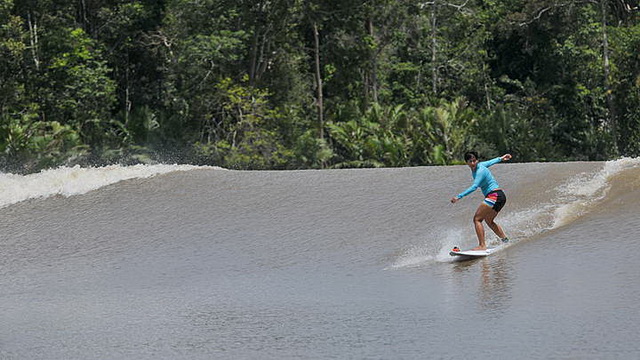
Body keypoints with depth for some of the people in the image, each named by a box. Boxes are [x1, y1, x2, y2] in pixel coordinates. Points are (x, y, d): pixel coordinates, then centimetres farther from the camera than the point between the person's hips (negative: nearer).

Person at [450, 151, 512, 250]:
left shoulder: (480, 171, -17)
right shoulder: (476, 167, 10)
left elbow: (474, 187, -30)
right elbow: (489, 162, 29)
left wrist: (459, 196, -37)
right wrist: (500, 159, 49)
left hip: (494, 196, -11)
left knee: (477, 219, -14)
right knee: (489, 221, 26)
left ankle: (482, 246, -22)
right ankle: (505, 240, 29)